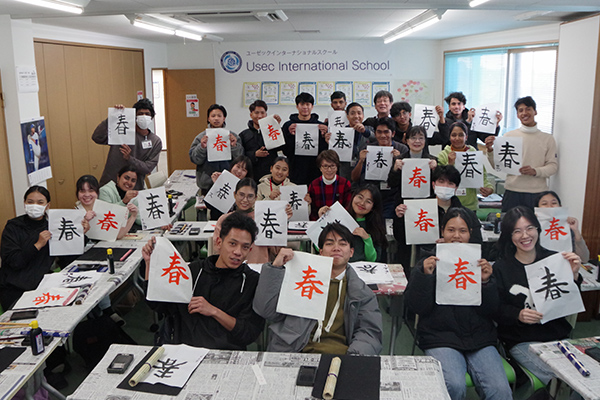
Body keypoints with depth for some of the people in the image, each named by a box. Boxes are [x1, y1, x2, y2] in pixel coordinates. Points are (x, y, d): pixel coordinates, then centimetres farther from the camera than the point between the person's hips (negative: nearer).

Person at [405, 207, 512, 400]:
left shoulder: (479, 263, 13)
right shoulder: (428, 263, 7)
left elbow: (490, 310, 6)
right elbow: (416, 307, -2)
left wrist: (486, 281, -10)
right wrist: (425, 275, -15)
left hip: (479, 339, 2)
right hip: (440, 339, -2)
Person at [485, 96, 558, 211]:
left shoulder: (547, 139, 8)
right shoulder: (509, 136, 7)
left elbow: (553, 165, 3)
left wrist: (535, 171, -14)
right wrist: (490, 150, -14)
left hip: (537, 193, 0)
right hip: (512, 192, 0)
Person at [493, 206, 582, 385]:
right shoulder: (501, 268, -1)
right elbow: (497, 311, -3)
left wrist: (573, 276, -7)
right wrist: (518, 315, -21)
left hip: (557, 335, 4)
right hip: (521, 341, -4)